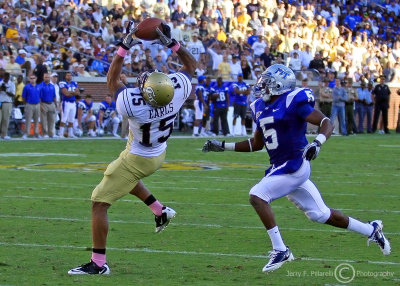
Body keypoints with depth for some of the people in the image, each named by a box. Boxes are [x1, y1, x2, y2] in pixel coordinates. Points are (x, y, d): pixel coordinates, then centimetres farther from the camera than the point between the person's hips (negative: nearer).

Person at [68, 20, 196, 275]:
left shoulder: (132, 103, -38)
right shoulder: (178, 90, -27)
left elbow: (112, 80, -17)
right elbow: (191, 64, -4)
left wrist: (125, 46, -17)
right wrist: (171, 43, -11)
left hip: (137, 159, -7)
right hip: (159, 155, 7)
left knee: (100, 203, 1)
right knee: (126, 177, 38)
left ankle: (98, 263, 2)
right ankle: (161, 211, 35)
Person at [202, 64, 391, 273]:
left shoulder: (293, 101, -12)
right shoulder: (261, 108, 12)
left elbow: (327, 123, -14)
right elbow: (256, 144, 22)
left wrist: (317, 143, -32)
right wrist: (223, 146, 18)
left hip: (295, 166, -8)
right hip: (280, 167, 8)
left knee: (257, 196, -17)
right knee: (319, 213, 13)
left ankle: (280, 250, -11)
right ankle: (371, 230, 28)